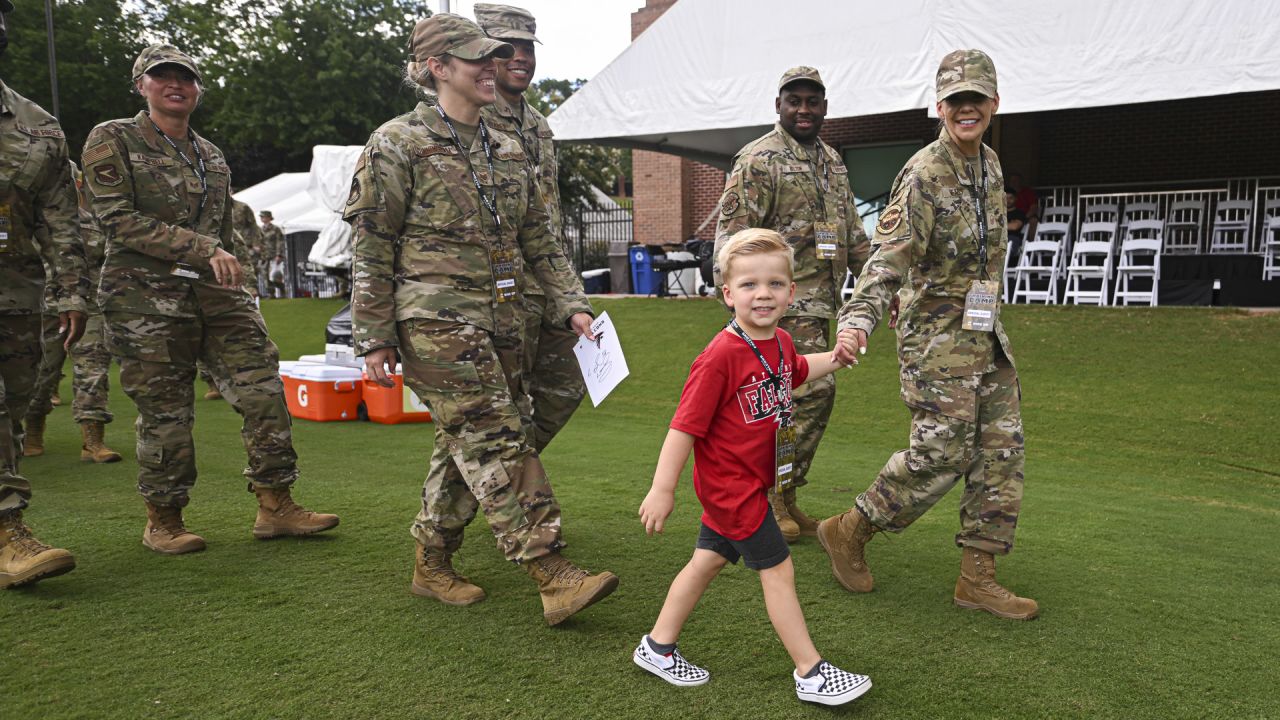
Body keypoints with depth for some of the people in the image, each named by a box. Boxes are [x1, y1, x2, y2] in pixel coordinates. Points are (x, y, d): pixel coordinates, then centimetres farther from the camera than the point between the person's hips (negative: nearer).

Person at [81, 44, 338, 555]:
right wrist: (202, 249, -18)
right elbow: (118, 219, -11)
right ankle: (163, 522, 17)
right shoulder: (112, 141, 1)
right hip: (146, 297, -5)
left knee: (264, 391, -4)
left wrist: (235, 291, 21)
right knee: (165, 414, -1)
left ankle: (276, 508, 6)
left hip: (215, 295, 5)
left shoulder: (212, 157, 18)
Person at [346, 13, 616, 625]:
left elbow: (539, 240, 19)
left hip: (500, 322, 7)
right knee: (497, 441, -12)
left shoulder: (506, 150, 17)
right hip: (435, 320, -7)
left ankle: (432, 563, 25)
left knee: (473, 446, 9)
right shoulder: (398, 144, -3)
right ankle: (553, 576, -11)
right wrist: (374, 340, -8)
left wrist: (572, 305, 8)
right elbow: (370, 249, -4)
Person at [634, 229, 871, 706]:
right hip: (731, 483, -9)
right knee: (778, 572, -1)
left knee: (709, 560, 18)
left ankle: (657, 647, 33)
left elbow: (797, 371, 28)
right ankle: (810, 673, 13)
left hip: (746, 481, 9)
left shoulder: (780, 342, 1)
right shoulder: (722, 356, -25)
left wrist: (833, 359, 12)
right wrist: (662, 491, -22)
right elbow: (685, 425, -23)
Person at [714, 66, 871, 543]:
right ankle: (769, 496, 0)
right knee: (814, 389, -14)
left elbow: (852, 230, 24)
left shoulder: (831, 160, 18)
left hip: (819, 302, 8)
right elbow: (732, 233, -14)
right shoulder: (759, 160, -8)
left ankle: (781, 500, 22)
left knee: (792, 400, 11)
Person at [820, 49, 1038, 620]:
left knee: (1002, 452, 5)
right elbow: (889, 256, -26)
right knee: (940, 454, -7)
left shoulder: (989, 163, 11)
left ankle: (977, 578, 14)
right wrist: (857, 319, -41)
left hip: (985, 332, 9)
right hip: (938, 334, -8)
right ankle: (848, 533, 14)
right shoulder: (924, 175, -16)